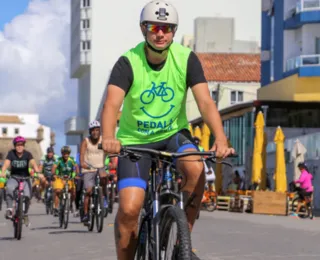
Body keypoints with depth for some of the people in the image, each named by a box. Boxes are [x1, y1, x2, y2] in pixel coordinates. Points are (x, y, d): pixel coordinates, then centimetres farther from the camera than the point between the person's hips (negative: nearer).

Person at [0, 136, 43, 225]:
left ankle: (25, 214, 10)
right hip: (14, 177, 0)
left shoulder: (27, 154, -10)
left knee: (27, 196, -17)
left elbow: (33, 164, -26)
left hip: (25, 178, 0)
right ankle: (9, 209, -27)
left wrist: (38, 173, -45)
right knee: (9, 188, -33)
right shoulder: (11, 153, -9)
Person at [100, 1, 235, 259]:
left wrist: (221, 139, -37)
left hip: (173, 133, 2)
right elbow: (112, 104, -31)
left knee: (196, 168, -29)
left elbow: (205, 102, -21)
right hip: (135, 140, -1)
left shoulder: (186, 59, -12)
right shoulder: (128, 63, -18)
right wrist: (108, 138, -52)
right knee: (129, 208, -17)